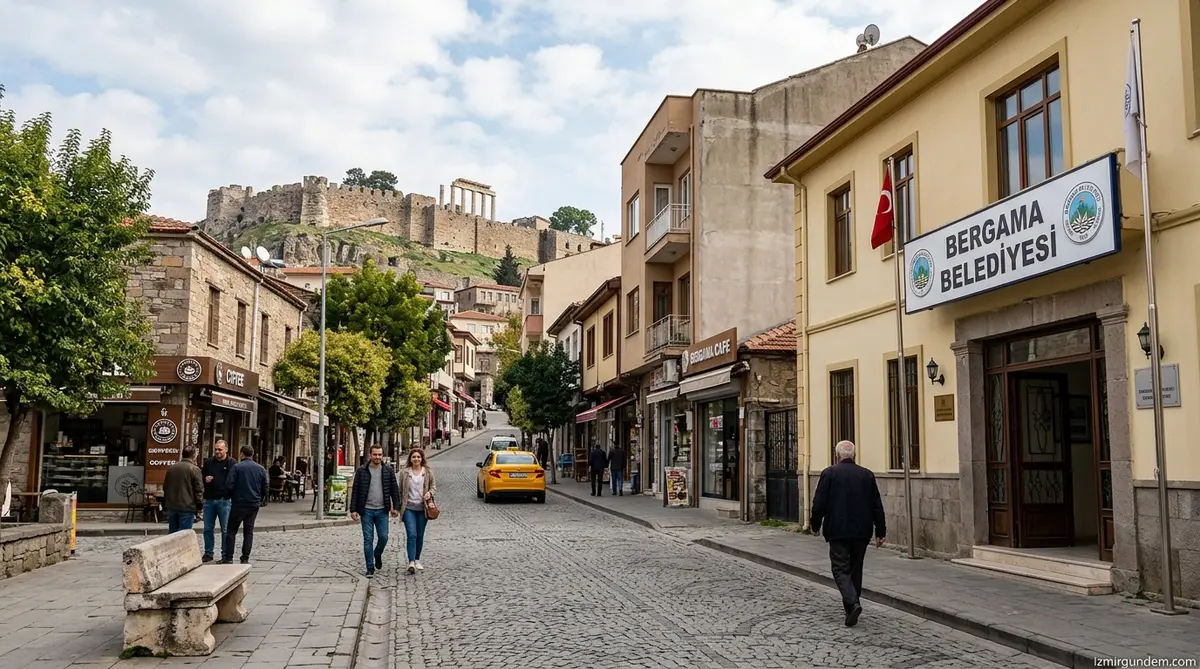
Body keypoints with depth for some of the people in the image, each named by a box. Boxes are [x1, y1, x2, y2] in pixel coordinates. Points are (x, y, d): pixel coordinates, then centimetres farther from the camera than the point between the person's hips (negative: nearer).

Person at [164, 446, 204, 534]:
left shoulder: (171, 468, 10)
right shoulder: (194, 469, -11)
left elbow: (165, 486, 18)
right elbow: (199, 490, -12)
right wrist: (200, 506, -4)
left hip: (172, 506, 6)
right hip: (187, 507, -6)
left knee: (172, 533, 14)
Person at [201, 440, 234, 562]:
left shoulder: (231, 463, -3)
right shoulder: (208, 462, 11)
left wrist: (229, 494, -18)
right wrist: (205, 479, -2)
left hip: (224, 500, -4)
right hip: (209, 499, 4)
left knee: (225, 529, 2)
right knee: (208, 529, 10)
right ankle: (208, 553, 21)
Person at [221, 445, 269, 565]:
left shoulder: (236, 467, -9)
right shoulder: (261, 469, 3)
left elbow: (230, 486, -13)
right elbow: (266, 487, 5)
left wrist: (231, 497, 6)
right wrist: (260, 499, 20)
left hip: (239, 503, -4)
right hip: (254, 505, 4)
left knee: (232, 530, 6)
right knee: (249, 531, 9)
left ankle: (228, 558, 3)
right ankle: (245, 559, 8)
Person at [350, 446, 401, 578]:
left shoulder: (388, 471, 4)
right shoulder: (361, 471, 0)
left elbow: (395, 490, 6)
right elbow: (355, 491, 1)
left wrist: (396, 507, -2)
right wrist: (353, 509, -4)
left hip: (382, 510, 1)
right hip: (366, 510, -1)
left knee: (383, 537, 0)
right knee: (368, 540, 0)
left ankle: (377, 555, 31)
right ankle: (370, 568, 9)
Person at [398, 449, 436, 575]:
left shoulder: (428, 472, 5)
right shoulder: (404, 472, 3)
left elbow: (434, 486, 11)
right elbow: (400, 490, 8)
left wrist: (430, 493, -11)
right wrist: (398, 506, 6)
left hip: (422, 508, 2)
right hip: (408, 508, -2)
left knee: (420, 536, 10)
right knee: (411, 535, -13)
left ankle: (417, 560, 25)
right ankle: (411, 562, -16)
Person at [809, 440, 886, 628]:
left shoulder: (829, 473, -6)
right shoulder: (867, 475, 5)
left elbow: (819, 503, -7)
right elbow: (877, 506, 6)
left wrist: (815, 524, 8)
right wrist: (880, 531, 11)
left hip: (838, 531, -4)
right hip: (862, 532, 4)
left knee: (840, 569, 0)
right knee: (856, 569, 16)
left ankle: (852, 603, -20)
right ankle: (852, 607, 22)